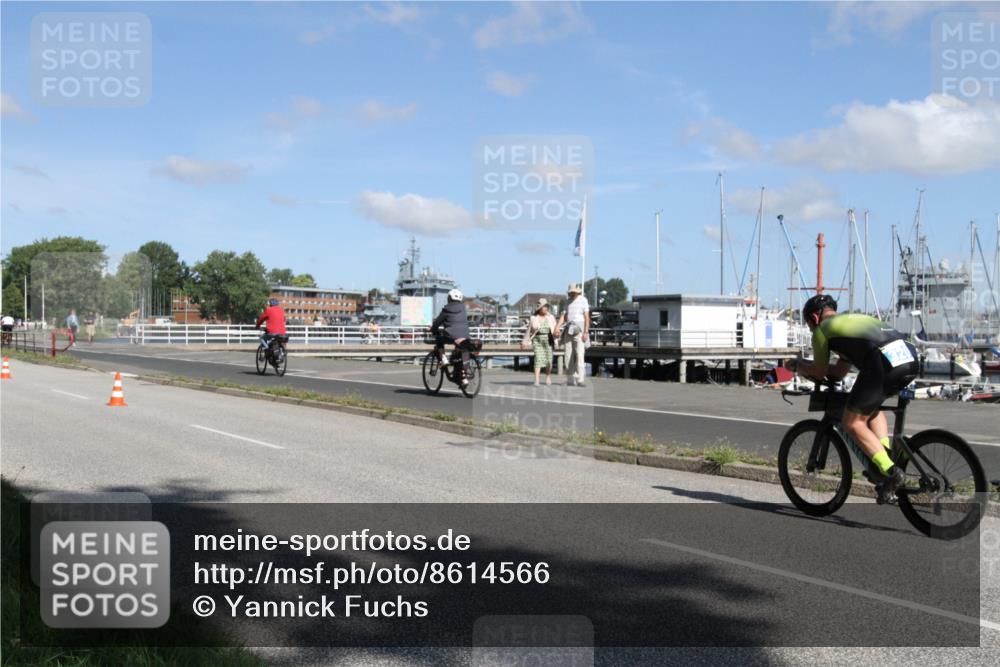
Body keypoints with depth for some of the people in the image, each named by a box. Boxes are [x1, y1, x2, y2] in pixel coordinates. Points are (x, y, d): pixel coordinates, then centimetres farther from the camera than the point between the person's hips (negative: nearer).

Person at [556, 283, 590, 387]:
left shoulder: (583, 300, -1)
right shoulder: (568, 302, 15)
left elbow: (587, 317, -7)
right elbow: (563, 316, 8)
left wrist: (586, 332, -15)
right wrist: (557, 328, -8)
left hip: (579, 330, -5)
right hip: (569, 330, 5)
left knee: (579, 355, -14)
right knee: (569, 356, 2)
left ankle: (580, 380, -17)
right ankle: (571, 380, 7)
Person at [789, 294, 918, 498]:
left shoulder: (822, 329, 16)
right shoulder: (854, 318, 38)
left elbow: (820, 372, 19)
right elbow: (840, 372, 39)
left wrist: (797, 365, 36)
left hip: (883, 361, -8)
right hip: (910, 358, 8)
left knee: (853, 422, 6)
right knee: (872, 406, 31)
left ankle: (891, 471, -5)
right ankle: (886, 452, 14)